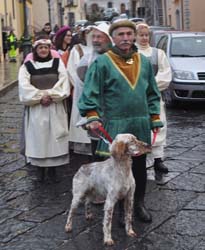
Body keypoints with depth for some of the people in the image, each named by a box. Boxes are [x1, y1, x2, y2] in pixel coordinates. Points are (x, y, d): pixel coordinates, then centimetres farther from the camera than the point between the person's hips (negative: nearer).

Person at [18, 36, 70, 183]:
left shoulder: (58, 63, 7)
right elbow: (24, 87, -6)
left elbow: (63, 83, -3)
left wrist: (51, 95, -15)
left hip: (55, 108, 1)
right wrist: (40, 97, -15)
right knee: (39, 137, 2)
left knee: (54, 136, 1)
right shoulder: (27, 66, 5)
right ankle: (40, 168, 13)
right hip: (36, 108, 0)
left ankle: (53, 169, 11)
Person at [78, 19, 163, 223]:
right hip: (115, 126, -4)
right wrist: (92, 117, -17)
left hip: (141, 125, 4)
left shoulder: (144, 62, 9)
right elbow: (90, 93, -7)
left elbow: (152, 94, 15)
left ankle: (139, 203, 30)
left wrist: (155, 118, 12)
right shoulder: (102, 63, -6)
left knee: (139, 166, 14)